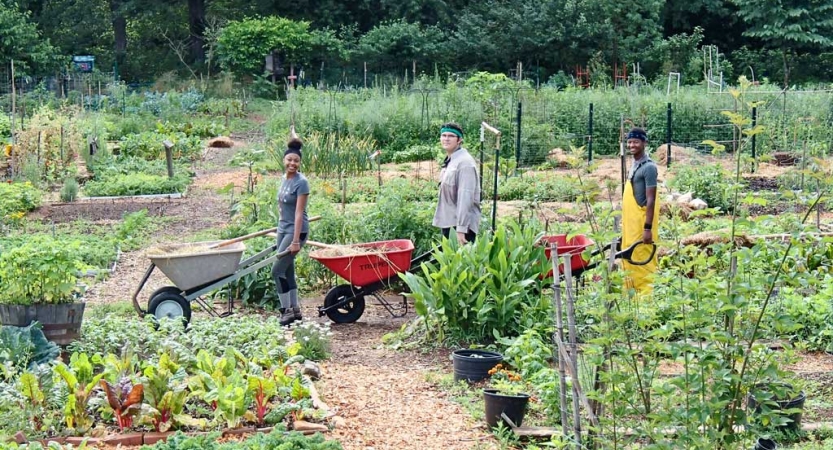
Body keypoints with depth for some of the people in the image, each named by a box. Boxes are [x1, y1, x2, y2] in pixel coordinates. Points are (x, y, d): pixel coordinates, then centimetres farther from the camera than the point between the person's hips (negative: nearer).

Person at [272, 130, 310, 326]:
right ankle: (295, 310, 18)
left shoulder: (301, 182, -15)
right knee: (287, 271, 10)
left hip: (295, 231, -8)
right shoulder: (285, 178, 8)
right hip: (283, 229, 8)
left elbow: (299, 213, -19)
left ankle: (287, 310, -3)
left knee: (277, 270, -11)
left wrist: (296, 240, -22)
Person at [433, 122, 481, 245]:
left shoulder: (464, 162, -16)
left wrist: (461, 229, -25)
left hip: (461, 224, -10)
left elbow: (465, 197, -22)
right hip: (448, 221, 10)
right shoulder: (449, 161, 13)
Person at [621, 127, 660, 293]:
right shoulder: (634, 165, 14)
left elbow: (650, 200, -18)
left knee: (642, 261, -8)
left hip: (641, 221, -10)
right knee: (629, 259, 12)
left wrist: (648, 228, -23)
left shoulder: (648, 167, -14)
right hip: (631, 222, 10)